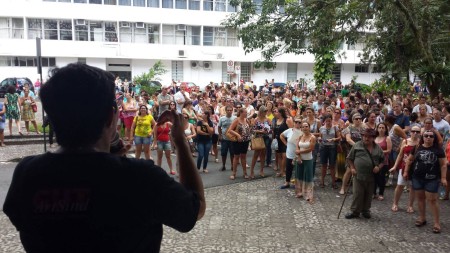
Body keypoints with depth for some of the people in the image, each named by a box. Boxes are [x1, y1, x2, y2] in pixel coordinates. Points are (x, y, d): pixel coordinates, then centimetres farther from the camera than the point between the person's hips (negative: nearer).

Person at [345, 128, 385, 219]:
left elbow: (382, 160, 14)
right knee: (357, 194, -1)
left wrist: (379, 167, -5)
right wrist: (352, 168, -5)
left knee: (369, 195, 12)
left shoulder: (378, 148, 6)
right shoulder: (357, 146, 0)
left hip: (372, 177, 3)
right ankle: (354, 211, 10)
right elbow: (349, 158, 6)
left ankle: (366, 210, 28)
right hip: (358, 175, -2)